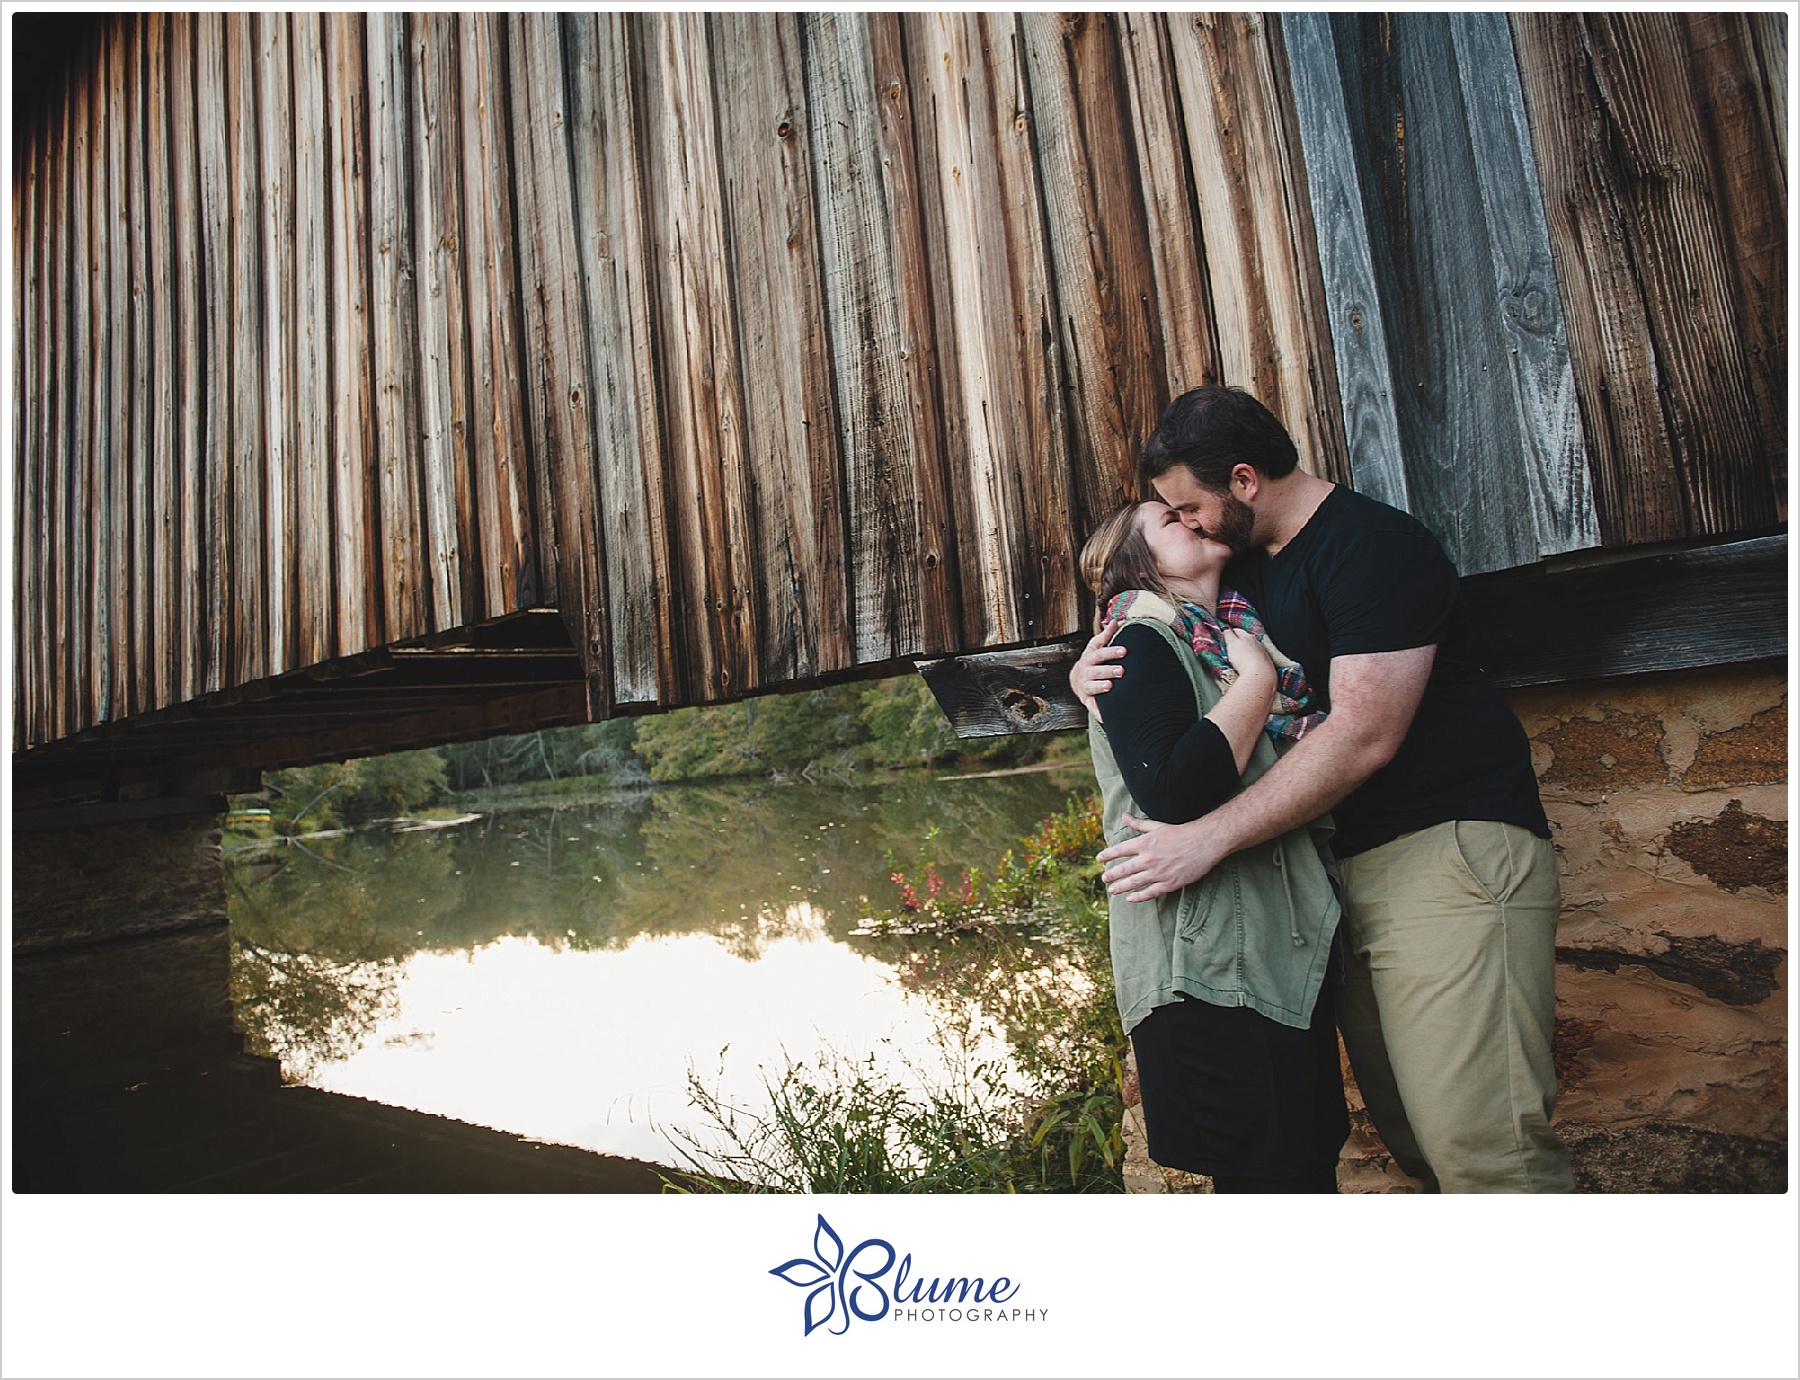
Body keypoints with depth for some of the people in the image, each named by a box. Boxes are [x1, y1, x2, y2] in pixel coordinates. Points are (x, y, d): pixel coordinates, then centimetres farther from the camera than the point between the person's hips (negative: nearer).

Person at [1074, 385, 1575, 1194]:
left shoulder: (1374, 544, -12)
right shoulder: (1245, 561, 16)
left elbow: (1364, 734, -21)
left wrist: (1209, 838, -22)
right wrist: (1091, 667, -1)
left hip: (1451, 846, -8)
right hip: (1348, 867, 8)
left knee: (1478, 1143, -14)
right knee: (1407, 1132, 9)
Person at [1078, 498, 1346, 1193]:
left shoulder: (1224, 638, 19)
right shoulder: (1142, 646, -7)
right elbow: (1175, 793, -23)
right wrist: (1259, 677, -12)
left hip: (1280, 949, 9)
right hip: (1206, 960, -9)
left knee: (1306, 1168, 14)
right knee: (1274, 1178, -5)